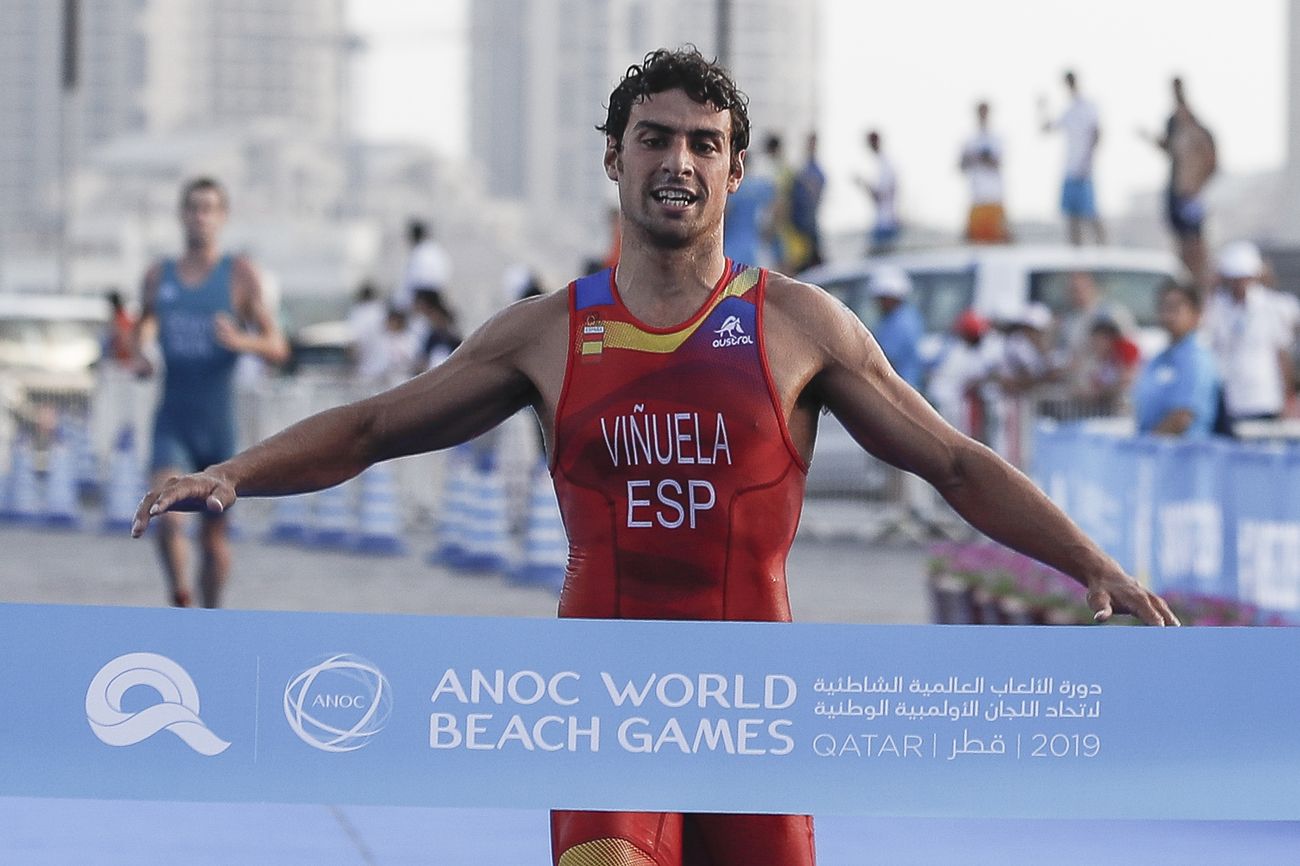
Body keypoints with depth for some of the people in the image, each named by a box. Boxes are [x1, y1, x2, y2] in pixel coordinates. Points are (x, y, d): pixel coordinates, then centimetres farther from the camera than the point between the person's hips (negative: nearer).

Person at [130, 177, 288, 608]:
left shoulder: (240, 274, -3)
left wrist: (241, 341, -26)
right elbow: (141, 323, 26)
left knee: (214, 534, 9)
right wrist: (138, 354, 4)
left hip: (220, 426, -1)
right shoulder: (159, 275, 6)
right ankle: (179, 599, 1)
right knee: (168, 518, -21)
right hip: (172, 423, 1)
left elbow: (277, 348, -6)